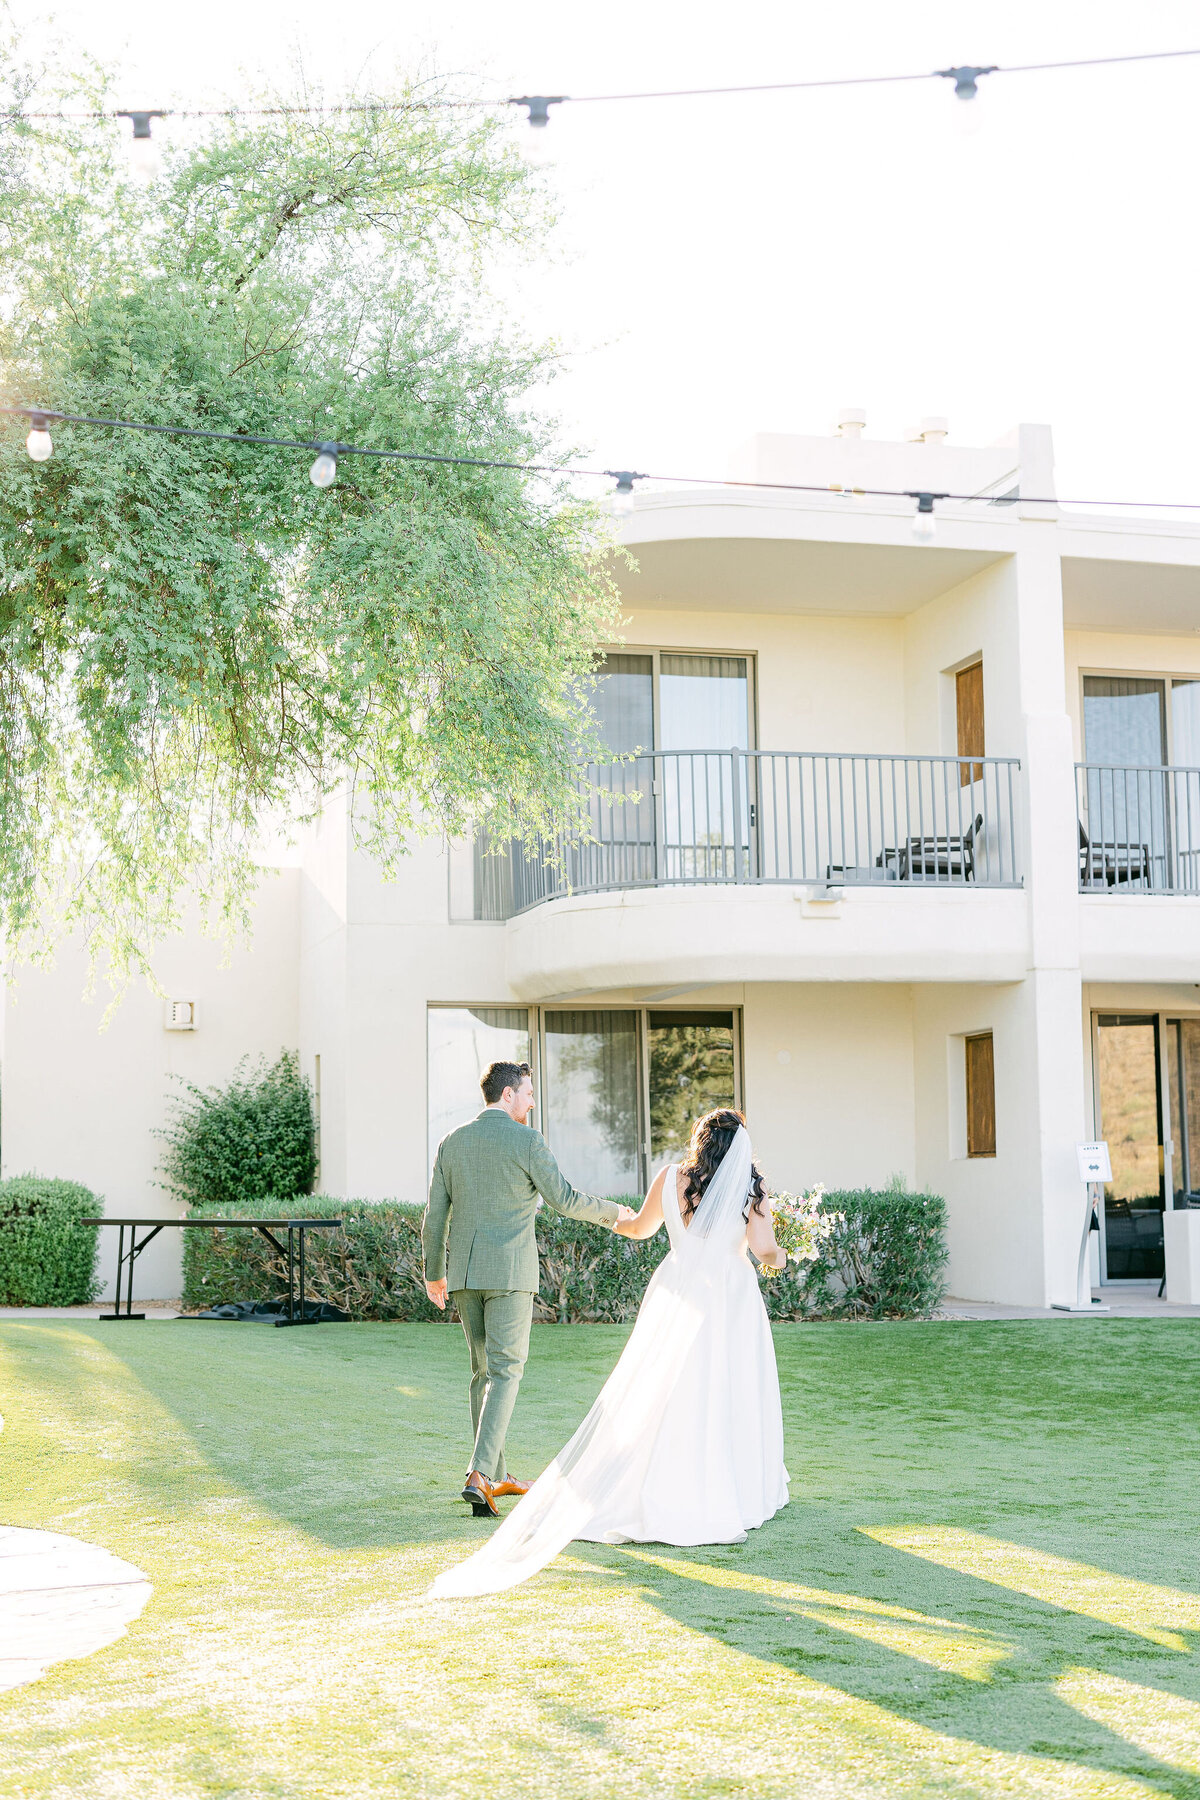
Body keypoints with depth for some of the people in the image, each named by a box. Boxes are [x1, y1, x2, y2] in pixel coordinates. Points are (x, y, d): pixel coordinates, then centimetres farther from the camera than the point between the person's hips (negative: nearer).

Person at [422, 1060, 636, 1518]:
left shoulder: (451, 1143, 8)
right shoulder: (526, 1140, -8)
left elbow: (435, 1215, 9)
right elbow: (563, 1199, -8)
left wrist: (433, 1274, 19)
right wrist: (613, 1213, 8)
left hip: (463, 1271, 6)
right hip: (509, 1272, -6)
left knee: (485, 1370, 15)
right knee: (505, 1372, -3)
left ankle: (496, 1476, 20)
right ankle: (480, 1474, -17)